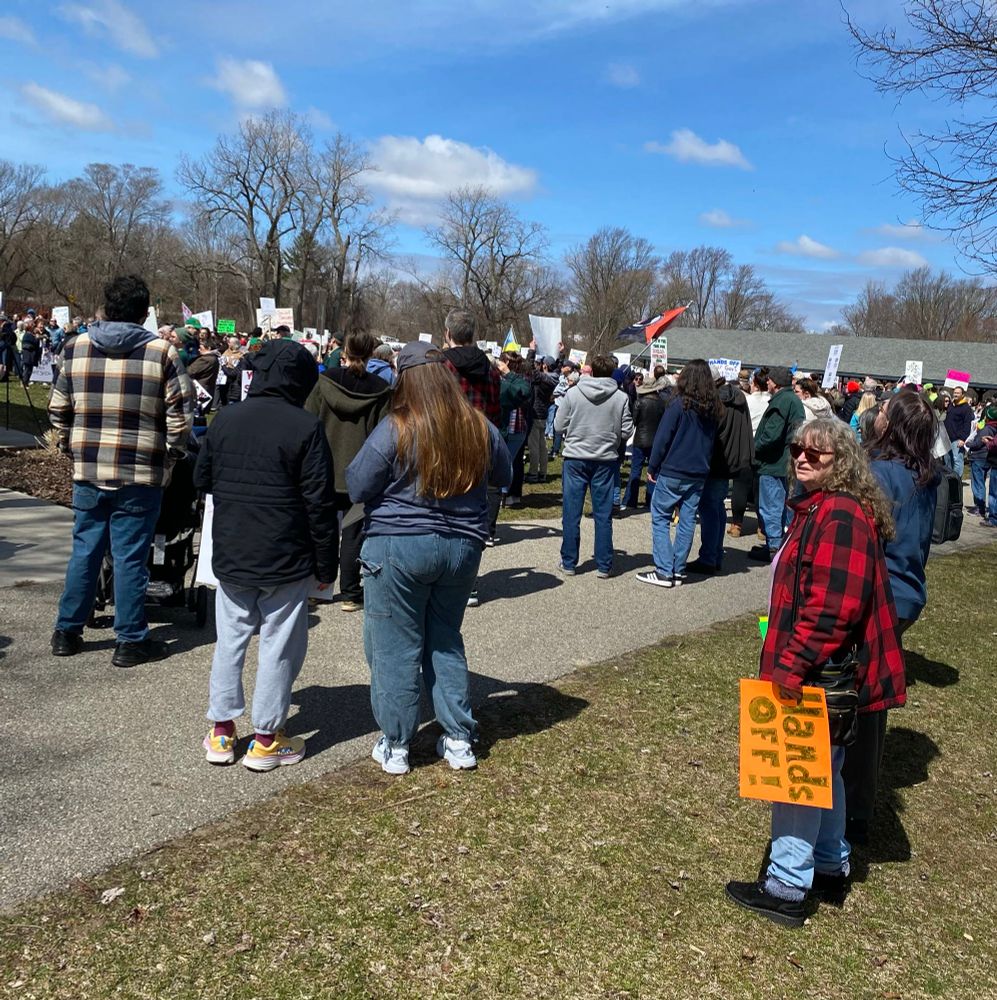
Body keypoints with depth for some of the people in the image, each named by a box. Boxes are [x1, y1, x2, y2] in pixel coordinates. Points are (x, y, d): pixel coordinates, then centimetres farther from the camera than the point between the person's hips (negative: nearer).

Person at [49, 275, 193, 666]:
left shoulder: (75, 347, 4)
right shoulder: (161, 352, -7)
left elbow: (58, 408, 9)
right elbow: (179, 414, -8)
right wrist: (171, 457, 6)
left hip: (87, 470, 4)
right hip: (140, 473, -3)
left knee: (84, 549, 15)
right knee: (130, 556, 3)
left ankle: (67, 631, 25)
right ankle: (130, 641, 12)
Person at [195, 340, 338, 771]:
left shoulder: (225, 418, 1)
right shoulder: (306, 427, -13)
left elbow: (201, 479, 11)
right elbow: (320, 503, -13)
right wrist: (326, 565, -5)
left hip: (230, 556, 5)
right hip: (286, 559, -4)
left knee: (230, 639, 15)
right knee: (279, 646, 6)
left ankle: (220, 731, 22)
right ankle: (266, 738, 13)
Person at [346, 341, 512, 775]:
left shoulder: (395, 429, -15)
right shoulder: (479, 427, -2)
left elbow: (356, 488, -9)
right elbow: (503, 476, 15)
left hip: (398, 547, -4)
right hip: (463, 547, 5)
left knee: (396, 646, 8)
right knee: (446, 641, 18)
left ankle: (395, 746, 17)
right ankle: (459, 740, 23)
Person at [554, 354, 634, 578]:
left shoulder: (573, 393, -6)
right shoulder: (621, 397, -7)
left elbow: (559, 426, -2)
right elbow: (626, 431, -4)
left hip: (575, 458, 0)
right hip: (606, 460, 1)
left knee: (571, 513, 8)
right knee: (603, 515, 8)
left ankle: (569, 563, 13)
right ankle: (604, 566, 13)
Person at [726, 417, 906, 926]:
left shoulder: (841, 516, -22)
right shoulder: (818, 507, 12)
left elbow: (833, 606, -28)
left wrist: (794, 662, -25)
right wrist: (791, 658, 23)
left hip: (821, 675, -11)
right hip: (818, 671, 11)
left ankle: (786, 888, 11)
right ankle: (830, 868, 36)